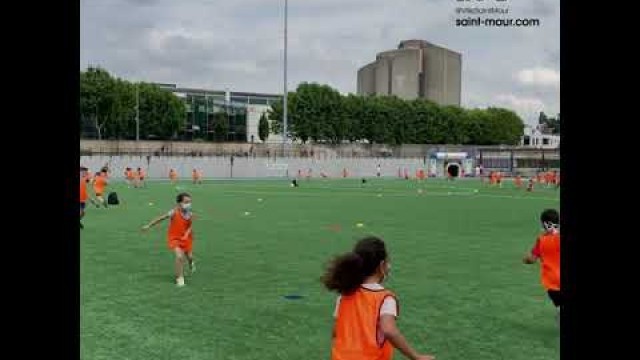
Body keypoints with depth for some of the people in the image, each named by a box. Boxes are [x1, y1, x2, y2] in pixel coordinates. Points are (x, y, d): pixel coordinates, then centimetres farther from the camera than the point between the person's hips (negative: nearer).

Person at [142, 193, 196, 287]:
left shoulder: (190, 215, -14)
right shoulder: (174, 213, -24)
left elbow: (190, 226, 2)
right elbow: (160, 218, -14)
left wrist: (186, 235, -16)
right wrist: (149, 226, -8)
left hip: (185, 238, 4)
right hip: (174, 238, -4)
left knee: (189, 256, 15)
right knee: (179, 256, -22)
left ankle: (191, 263, 57)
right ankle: (179, 278, -4)